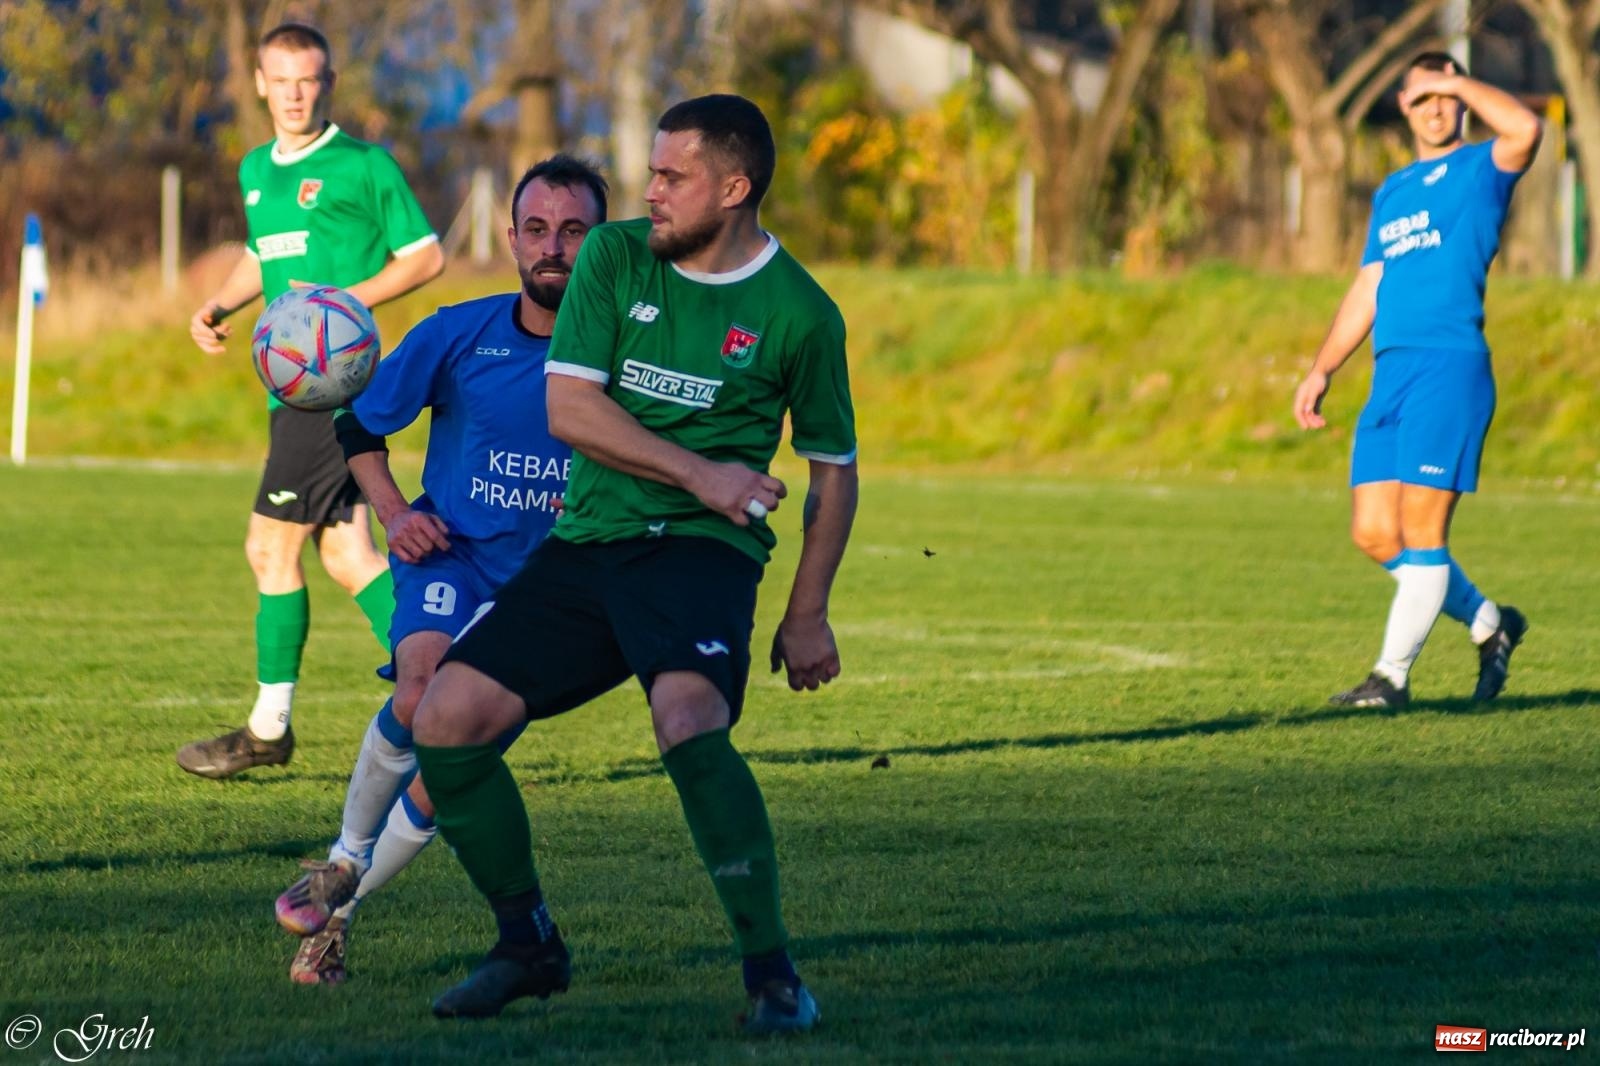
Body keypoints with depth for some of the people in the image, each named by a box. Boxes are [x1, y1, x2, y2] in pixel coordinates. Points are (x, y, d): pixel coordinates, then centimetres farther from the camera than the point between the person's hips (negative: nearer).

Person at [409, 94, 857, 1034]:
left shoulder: (800, 313, -2)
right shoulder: (614, 258, 3)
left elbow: (833, 468, 9)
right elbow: (569, 407, -5)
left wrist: (808, 613, 5)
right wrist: (698, 474, -13)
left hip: (702, 550, -4)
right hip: (586, 540, 4)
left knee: (689, 721, -33)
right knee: (446, 723, -8)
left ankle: (772, 971, -25)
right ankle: (530, 945, 10)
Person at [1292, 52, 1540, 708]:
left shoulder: (1481, 168, 4)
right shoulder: (1391, 193, 23)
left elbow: (1525, 129, -20)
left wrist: (1457, 82, -8)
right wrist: (1321, 371, 19)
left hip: (1450, 365, -7)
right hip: (1390, 376, 7)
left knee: (1422, 532, -9)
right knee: (1374, 534, 3)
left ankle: (1392, 675, -5)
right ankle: (1489, 624, 20)